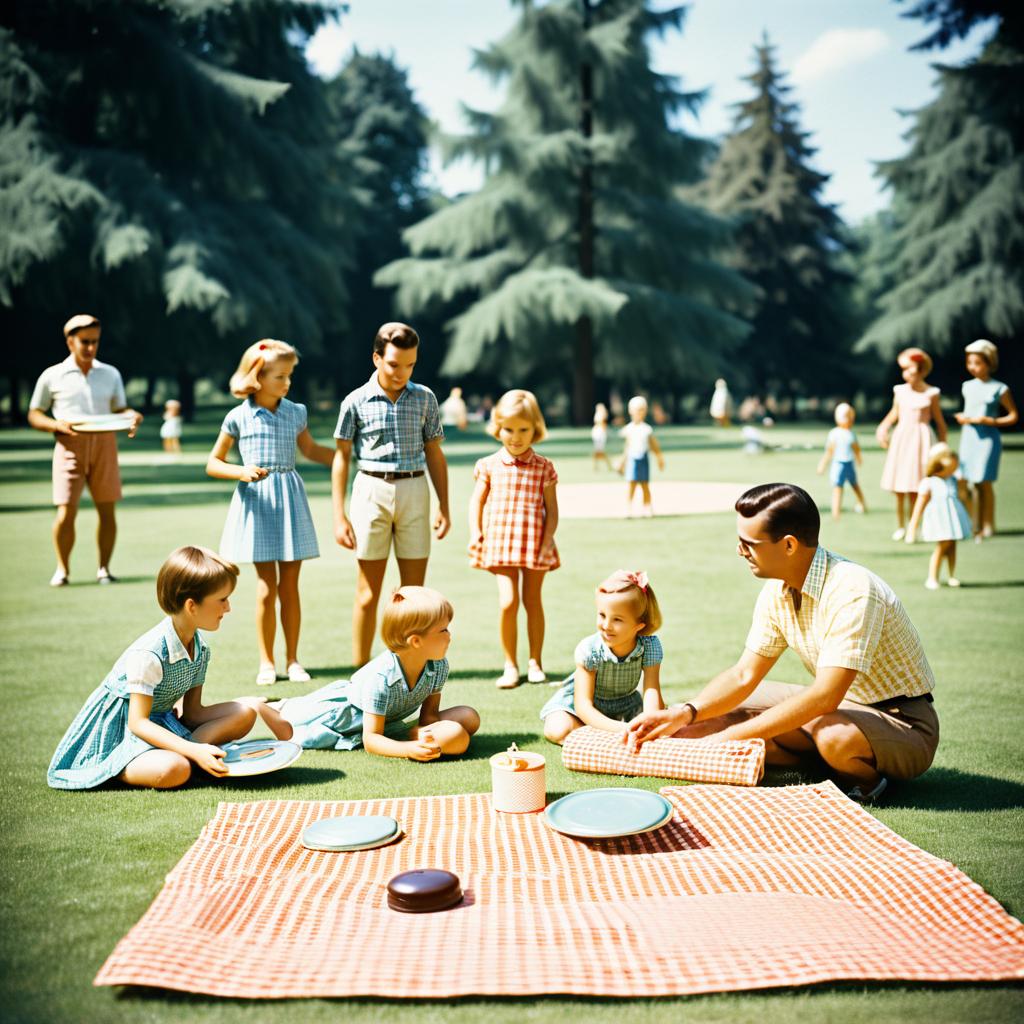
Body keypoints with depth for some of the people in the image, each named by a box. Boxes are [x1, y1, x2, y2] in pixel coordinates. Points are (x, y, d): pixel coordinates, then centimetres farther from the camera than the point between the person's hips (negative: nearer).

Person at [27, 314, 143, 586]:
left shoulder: (110, 374, 13)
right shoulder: (52, 376, 6)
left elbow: (120, 409, 15)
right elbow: (34, 415, 9)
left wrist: (132, 416, -8)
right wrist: (58, 425, -11)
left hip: (104, 444, 2)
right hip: (70, 446, -2)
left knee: (107, 510, 1)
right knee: (66, 512, -8)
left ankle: (104, 568, 13)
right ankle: (62, 569, 9)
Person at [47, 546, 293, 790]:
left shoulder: (199, 648, -1)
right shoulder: (148, 655, -27)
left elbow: (192, 711, 2)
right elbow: (138, 723, -27)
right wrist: (194, 751, -37)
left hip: (162, 724, 7)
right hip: (120, 731, -7)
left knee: (245, 712, -7)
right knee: (174, 770, -39)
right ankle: (112, 769, -11)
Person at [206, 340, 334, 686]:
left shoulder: (295, 413, 6)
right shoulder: (238, 417, -3)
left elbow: (311, 450, 22)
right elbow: (213, 463, 3)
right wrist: (241, 471, -15)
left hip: (290, 499, 3)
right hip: (257, 500, -3)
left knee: (289, 586, 5)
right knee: (267, 587, -2)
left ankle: (292, 659, 16)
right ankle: (266, 663, 10)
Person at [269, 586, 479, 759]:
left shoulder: (439, 666, -26)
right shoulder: (380, 676, -42)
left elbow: (429, 714, -13)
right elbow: (370, 740, -38)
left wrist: (424, 738, -36)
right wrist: (410, 749, -54)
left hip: (389, 719, 5)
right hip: (345, 705, -5)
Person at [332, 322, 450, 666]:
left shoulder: (424, 398, 6)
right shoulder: (357, 401, 0)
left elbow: (434, 454, 12)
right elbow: (341, 458, 3)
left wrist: (444, 506, 7)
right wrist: (339, 516, -1)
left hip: (414, 490, 2)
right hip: (371, 490, -2)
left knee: (415, 591, 5)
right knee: (368, 592, 2)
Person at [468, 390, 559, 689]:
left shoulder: (544, 467, 2)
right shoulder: (490, 466, 4)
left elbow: (551, 508, 3)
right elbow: (476, 501, 10)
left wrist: (548, 540, -7)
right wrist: (475, 533, -2)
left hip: (535, 544, 0)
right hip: (500, 544, 0)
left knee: (532, 602, 8)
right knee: (508, 603, -9)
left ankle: (535, 663, 21)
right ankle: (510, 666, 3)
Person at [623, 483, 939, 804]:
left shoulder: (852, 591, -29)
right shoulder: (777, 592, -4)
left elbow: (825, 696, -34)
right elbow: (745, 675, 2)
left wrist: (731, 737, -31)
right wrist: (683, 714, -16)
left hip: (903, 721, -7)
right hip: (842, 705, 7)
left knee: (836, 736, -39)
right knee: (722, 709, -1)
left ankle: (866, 783, -6)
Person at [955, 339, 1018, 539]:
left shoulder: (999, 389, -7)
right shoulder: (968, 386, 9)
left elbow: (1013, 417, -5)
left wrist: (989, 421, -16)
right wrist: (963, 417, 0)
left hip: (987, 439, -5)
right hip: (968, 438, 5)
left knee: (984, 483, -3)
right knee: (973, 483, 7)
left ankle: (987, 527, 8)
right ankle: (976, 525, 16)